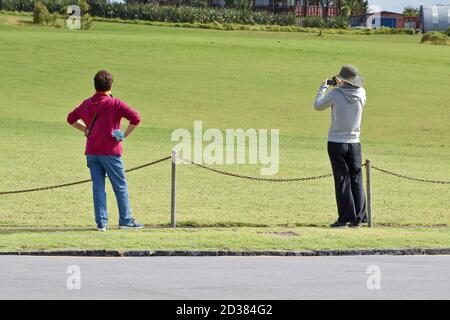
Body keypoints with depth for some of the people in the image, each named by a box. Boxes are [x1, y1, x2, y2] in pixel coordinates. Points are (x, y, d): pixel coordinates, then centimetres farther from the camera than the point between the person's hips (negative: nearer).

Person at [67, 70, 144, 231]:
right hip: (110, 151, -5)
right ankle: (126, 220, 10)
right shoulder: (115, 104, -9)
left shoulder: (87, 104, 8)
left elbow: (71, 118, 22)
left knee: (98, 187, 6)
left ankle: (101, 222, 1)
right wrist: (125, 135, -9)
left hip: (91, 152, 5)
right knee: (120, 186, 7)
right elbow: (135, 118, -19)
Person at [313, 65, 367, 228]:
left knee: (342, 180, 0)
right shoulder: (361, 94, -2)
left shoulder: (335, 94, -12)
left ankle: (345, 218, -2)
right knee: (356, 180, 7)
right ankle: (358, 218, 6)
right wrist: (342, 87, 23)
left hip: (336, 143, -3)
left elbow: (318, 105, 3)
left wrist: (323, 88, 15)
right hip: (354, 142, 3)